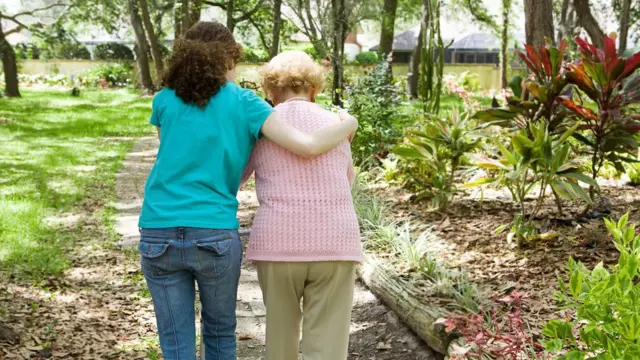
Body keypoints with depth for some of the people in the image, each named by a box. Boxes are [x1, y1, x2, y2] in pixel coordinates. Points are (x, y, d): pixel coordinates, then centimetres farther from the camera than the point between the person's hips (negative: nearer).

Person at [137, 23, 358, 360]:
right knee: (220, 332, 20)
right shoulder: (243, 103, 2)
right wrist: (348, 124, 13)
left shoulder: (164, 101, 9)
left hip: (158, 236, 2)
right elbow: (308, 146, -6)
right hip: (214, 237, -1)